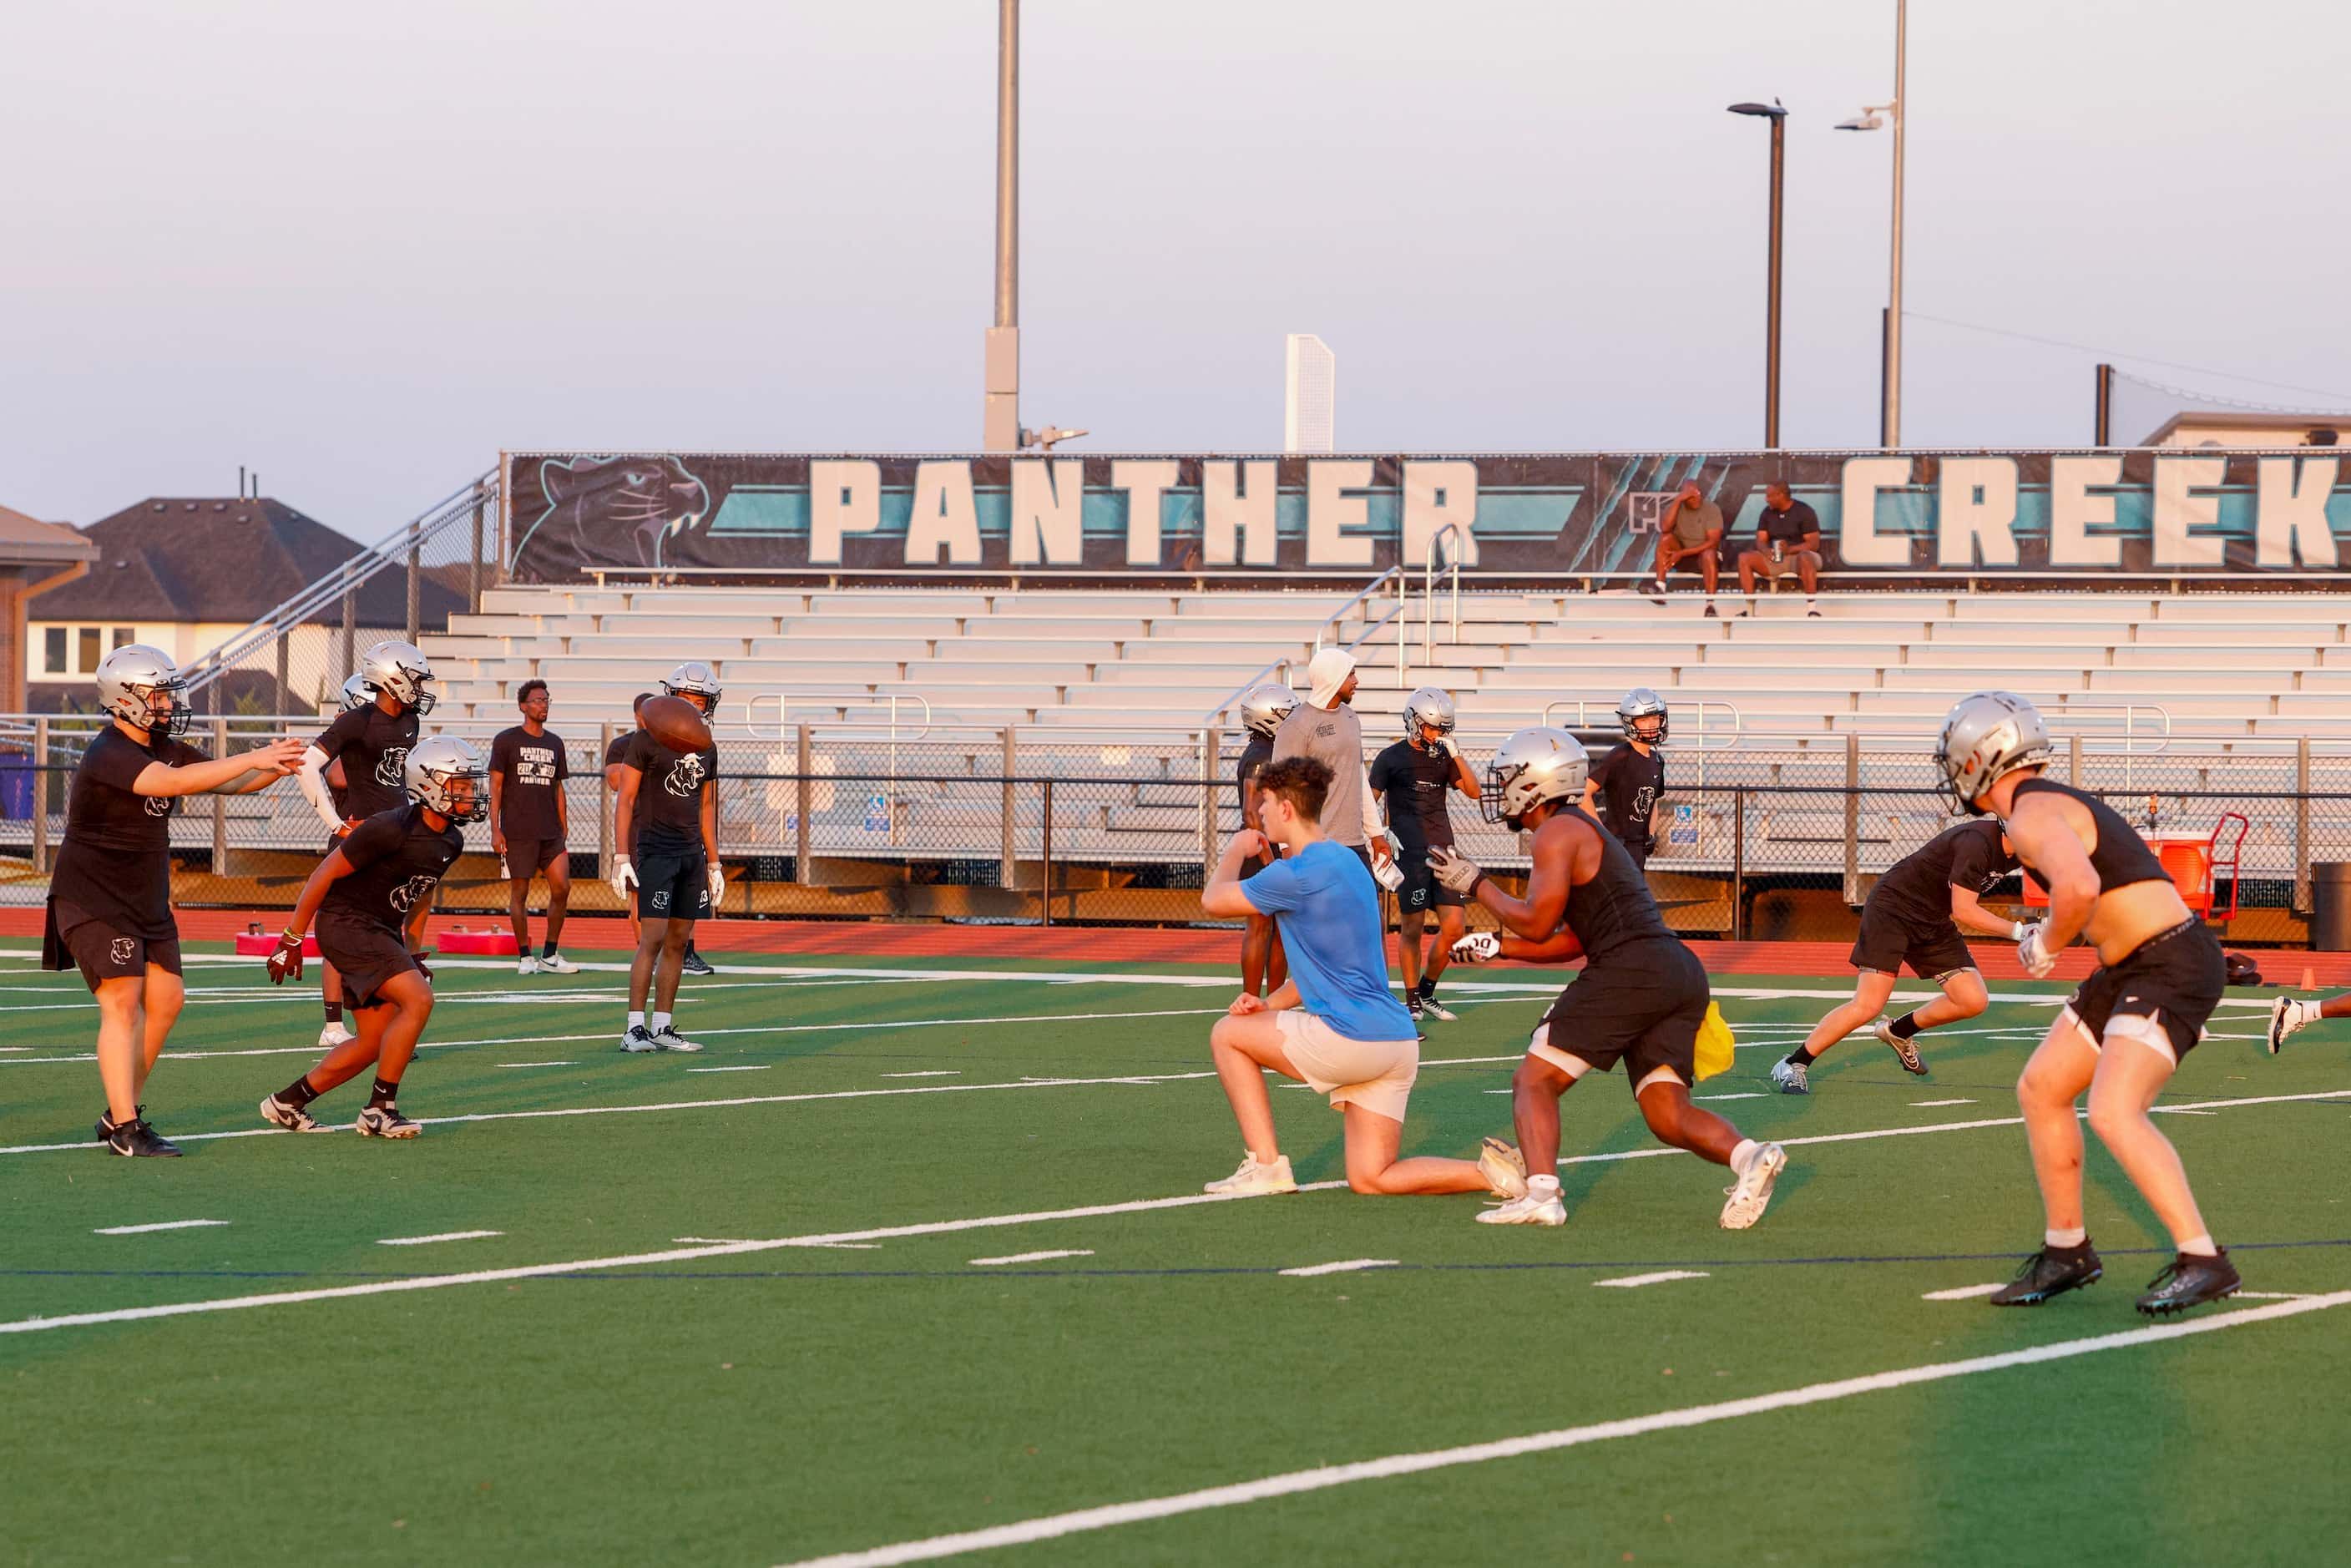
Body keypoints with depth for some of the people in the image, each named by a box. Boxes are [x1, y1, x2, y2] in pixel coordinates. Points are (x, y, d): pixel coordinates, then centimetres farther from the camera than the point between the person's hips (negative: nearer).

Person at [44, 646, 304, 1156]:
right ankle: (126, 1130, -15)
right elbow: (175, 782, -36)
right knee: (123, 1002, -14)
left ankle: (121, 1113, 16)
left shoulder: (166, 749, 6)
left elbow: (232, 784, 8)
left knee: (165, 999, 7)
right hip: (94, 901, -9)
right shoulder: (109, 756, -22)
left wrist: (276, 768, -14)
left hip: (146, 902, 9)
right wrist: (254, 759, -37)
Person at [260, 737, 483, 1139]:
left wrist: (413, 950, 20)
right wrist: (292, 939, -14)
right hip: (347, 924, -9)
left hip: (382, 931, 9)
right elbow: (325, 874, -17)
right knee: (418, 1000, -22)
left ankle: (288, 1102, 23)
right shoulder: (391, 830, -23)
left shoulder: (450, 842, 3)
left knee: (375, 1041, 9)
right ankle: (380, 1111, -14)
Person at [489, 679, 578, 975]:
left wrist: (564, 831, 14)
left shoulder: (554, 743, 14)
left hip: (550, 832, 4)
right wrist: (495, 831, -8)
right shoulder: (506, 740, 0)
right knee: (519, 892, 0)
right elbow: (495, 787, -1)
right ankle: (524, 957, 8)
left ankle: (550, 955, 6)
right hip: (517, 833, -4)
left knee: (562, 889, -4)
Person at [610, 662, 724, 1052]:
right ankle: (635, 1028, -11)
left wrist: (714, 863, 17)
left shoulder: (706, 749, 13)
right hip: (655, 849, -6)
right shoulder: (647, 741, -6)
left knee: (678, 942, 5)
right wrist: (622, 856, -13)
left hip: (691, 852, 6)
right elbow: (626, 800, -6)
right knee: (653, 938, -12)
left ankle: (662, 1027, 10)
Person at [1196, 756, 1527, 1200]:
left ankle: (1265, 1164, 6)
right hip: (1398, 1043, 9)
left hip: (1351, 1040, -9)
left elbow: (1214, 900, -1)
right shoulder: (1341, 862, 20)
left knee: (1228, 1034, 10)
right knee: (1369, 1180, 9)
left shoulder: (1300, 874, -12)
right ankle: (1493, 1170, -5)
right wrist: (1269, 1004, 10)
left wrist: (1235, 851, 19)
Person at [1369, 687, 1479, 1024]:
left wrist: (1455, 754, -5)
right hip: (1410, 854, -5)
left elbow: (1473, 791, 4)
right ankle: (1412, 1002, 7)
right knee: (1412, 927, -3)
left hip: (1443, 851, 5)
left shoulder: (1444, 757, 13)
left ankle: (1427, 992, 17)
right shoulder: (1392, 757, 0)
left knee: (1454, 927, 0)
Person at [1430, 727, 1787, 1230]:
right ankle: (1749, 1156, -22)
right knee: (1669, 1114, 4)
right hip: (1683, 975, 9)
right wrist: (1496, 948, 31)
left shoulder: (1557, 833, 1)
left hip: (1630, 971, -9)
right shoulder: (1587, 833, 30)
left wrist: (1476, 884, 8)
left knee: (1534, 1081, -1)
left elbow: (1536, 924, -6)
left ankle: (1541, 1193, -20)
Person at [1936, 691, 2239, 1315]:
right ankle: (2067, 1251, 23)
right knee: (2041, 1091, 13)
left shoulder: (2031, 814, -16)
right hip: (2131, 969, 10)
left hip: (2172, 968, -10)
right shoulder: (2055, 804, 16)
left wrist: (2048, 944, -17)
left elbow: (2079, 887, -34)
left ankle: (2202, 1261, -20)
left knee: (2114, 1113, -22)